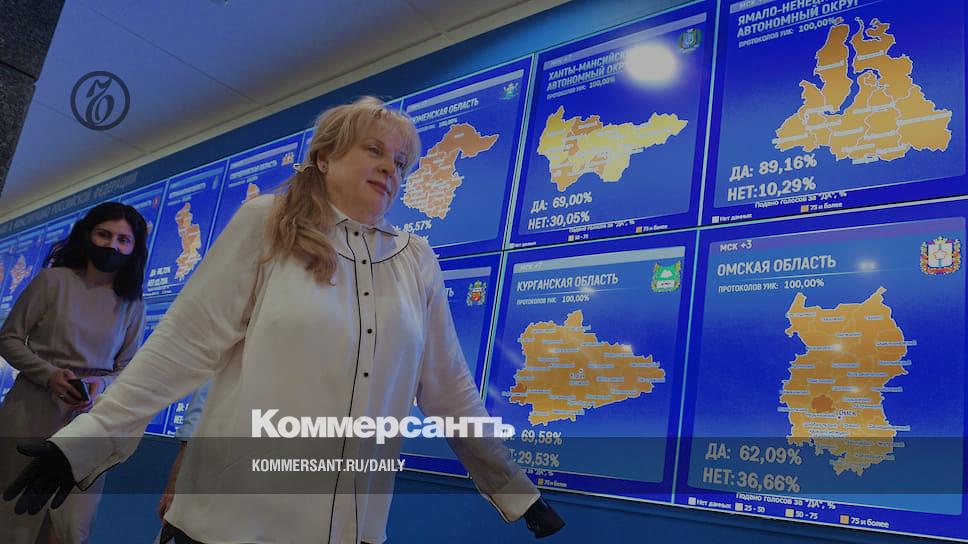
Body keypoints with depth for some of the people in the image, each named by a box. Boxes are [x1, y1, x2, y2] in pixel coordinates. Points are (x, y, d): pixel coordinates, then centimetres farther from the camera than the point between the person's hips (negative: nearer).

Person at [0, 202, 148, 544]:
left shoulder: (133, 306, 4)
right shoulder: (53, 280, -1)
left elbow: (127, 368, 8)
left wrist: (101, 385, -14)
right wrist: (49, 375, -16)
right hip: (32, 412, -1)